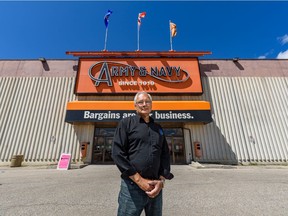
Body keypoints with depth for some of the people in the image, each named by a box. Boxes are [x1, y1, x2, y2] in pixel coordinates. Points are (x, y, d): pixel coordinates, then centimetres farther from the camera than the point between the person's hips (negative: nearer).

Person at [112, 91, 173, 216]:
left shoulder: (158, 128, 12)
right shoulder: (126, 123, -1)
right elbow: (118, 153, -10)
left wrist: (161, 180, -4)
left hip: (155, 187, 5)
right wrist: (139, 180, -13)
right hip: (132, 186, -4)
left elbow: (165, 155, 10)